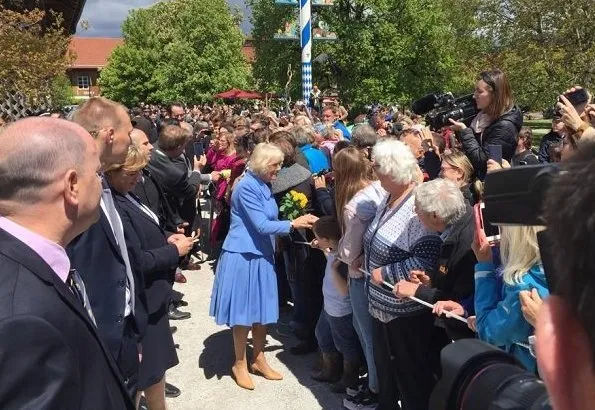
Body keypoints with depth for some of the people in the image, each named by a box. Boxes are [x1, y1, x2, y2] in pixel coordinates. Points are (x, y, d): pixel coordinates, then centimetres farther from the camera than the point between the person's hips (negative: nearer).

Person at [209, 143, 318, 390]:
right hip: (243, 256, -8)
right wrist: (293, 224, -17)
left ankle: (258, 360, 28)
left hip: (262, 255, 8)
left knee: (263, 310, 13)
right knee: (244, 312, 3)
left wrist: (298, 222, 4)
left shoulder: (263, 186, 10)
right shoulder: (247, 187, -17)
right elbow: (261, 225, -20)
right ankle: (240, 364, 19)